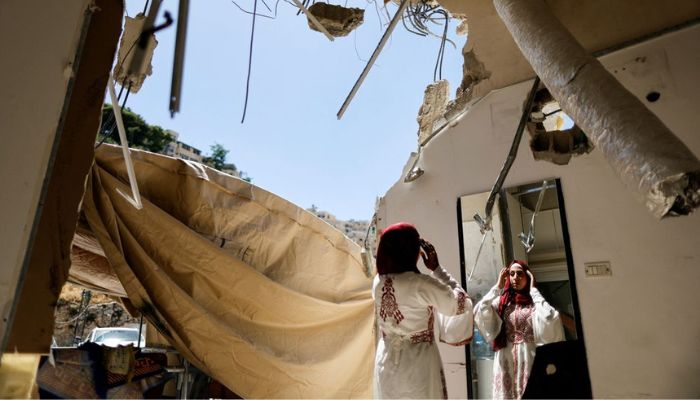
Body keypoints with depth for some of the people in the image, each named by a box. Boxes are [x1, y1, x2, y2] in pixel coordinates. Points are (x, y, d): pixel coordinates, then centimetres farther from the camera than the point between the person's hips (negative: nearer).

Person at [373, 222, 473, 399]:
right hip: (418, 362, -5)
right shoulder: (421, 283, -21)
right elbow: (459, 305, -9)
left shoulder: (378, 282, -2)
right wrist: (436, 268, -7)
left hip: (386, 363, 6)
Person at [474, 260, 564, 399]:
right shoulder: (501, 302, 9)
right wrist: (497, 287, -1)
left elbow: (549, 318, -16)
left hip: (530, 358, -1)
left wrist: (533, 290, -5)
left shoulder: (535, 302, 6)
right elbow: (479, 312, -9)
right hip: (506, 360, 1)